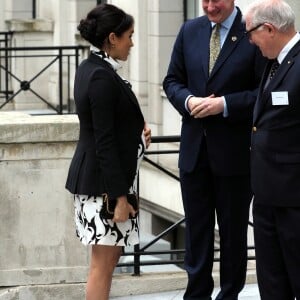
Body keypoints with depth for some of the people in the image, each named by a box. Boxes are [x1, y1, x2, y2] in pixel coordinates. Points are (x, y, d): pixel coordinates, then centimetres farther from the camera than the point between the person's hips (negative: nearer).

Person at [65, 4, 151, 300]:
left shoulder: (89, 69, 9)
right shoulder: (102, 77, -19)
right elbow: (105, 142, -21)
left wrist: (136, 132, 5)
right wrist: (120, 195, -20)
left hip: (94, 175, 10)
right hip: (104, 179, -10)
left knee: (110, 254, 16)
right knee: (103, 261, -4)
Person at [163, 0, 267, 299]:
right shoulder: (190, 31, 6)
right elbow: (173, 81, 10)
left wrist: (224, 104, -21)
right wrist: (188, 101, -10)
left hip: (235, 150, -4)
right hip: (194, 147, 4)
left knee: (233, 229, 9)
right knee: (196, 228, 10)